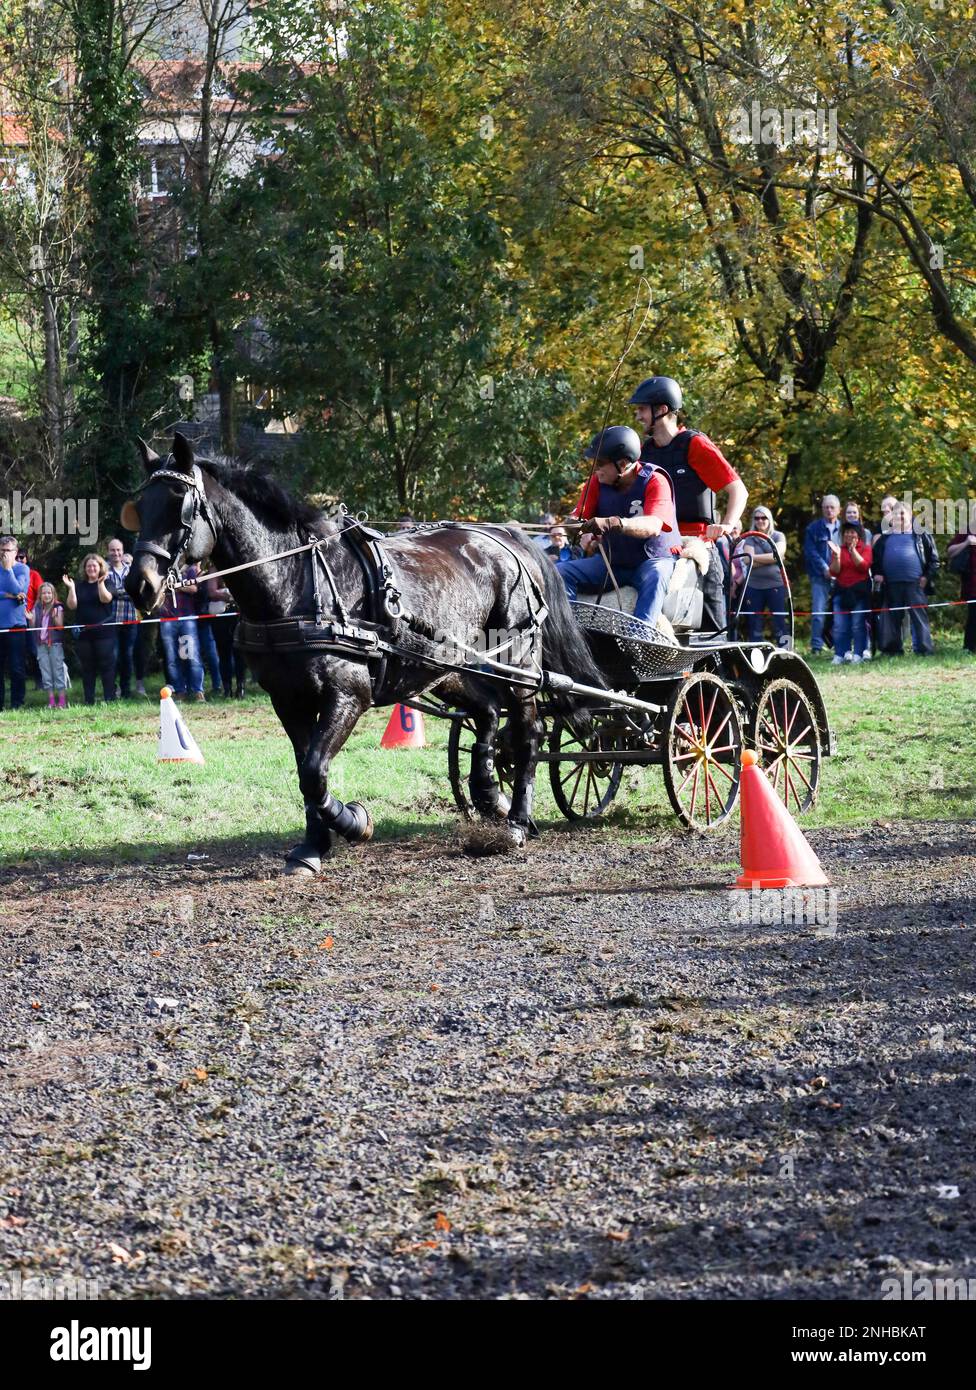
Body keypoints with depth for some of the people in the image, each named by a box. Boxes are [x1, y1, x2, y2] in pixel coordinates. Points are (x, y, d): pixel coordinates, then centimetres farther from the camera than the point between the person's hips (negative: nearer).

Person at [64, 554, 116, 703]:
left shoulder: (106, 583, 3)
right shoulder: (80, 586, 12)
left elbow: (106, 599, -16)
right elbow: (72, 605, 2)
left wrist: (100, 583, -25)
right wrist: (71, 588, -8)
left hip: (103, 631, -4)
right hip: (84, 633, 4)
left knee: (106, 665, -5)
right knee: (87, 667, 5)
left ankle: (109, 699, -3)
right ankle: (88, 700, 8)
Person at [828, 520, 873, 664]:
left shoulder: (866, 548, 4)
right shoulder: (839, 549, 12)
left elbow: (864, 566, -11)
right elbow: (834, 572, 4)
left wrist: (853, 550, -18)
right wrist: (836, 556, -11)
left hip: (860, 591, -3)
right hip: (841, 591, 3)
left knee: (858, 624, -5)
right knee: (839, 626, -3)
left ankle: (858, 654, -3)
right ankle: (839, 655, -2)